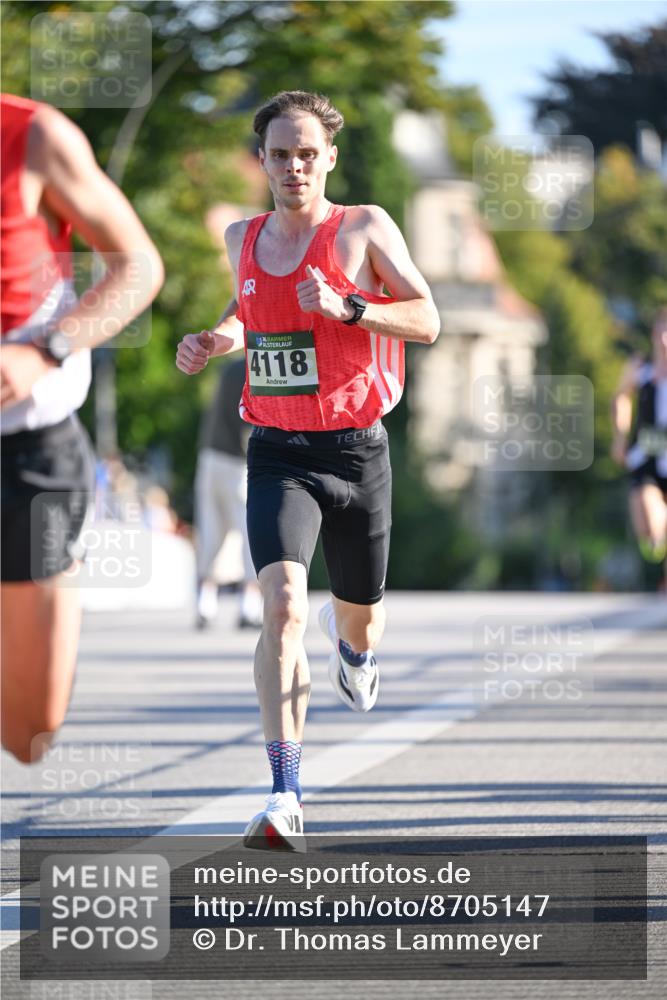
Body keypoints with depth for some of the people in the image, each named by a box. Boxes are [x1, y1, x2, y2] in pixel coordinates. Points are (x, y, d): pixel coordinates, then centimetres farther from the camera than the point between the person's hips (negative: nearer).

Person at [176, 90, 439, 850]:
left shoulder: (363, 229, -4)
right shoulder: (242, 239, 7)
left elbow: (427, 321, -6)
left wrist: (345, 307, -21)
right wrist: (214, 341, 5)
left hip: (356, 450, -1)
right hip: (277, 453, 1)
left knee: (361, 618, 16)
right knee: (282, 605, -21)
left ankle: (350, 645, 59)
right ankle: (285, 800, -24)